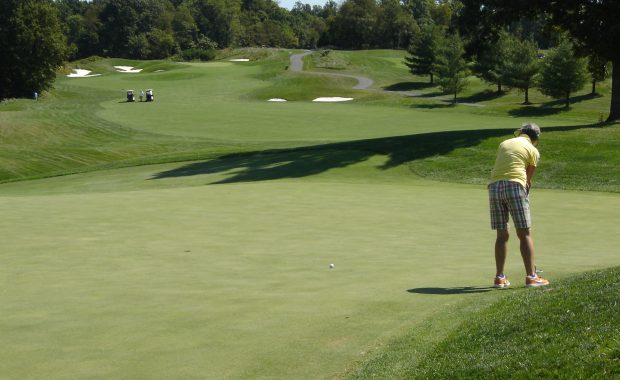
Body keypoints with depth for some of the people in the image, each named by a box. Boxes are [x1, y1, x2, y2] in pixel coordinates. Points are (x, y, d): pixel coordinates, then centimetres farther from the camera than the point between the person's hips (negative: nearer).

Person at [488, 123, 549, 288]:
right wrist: (526, 194, 23)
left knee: (502, 235, 10)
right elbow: (528, 179, 11)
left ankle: (499, 277, 9)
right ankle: (531, 277, -1)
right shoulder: (533, 150, 9)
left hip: (494, 186, 5)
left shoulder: (504, 144, 23)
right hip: (515, 186, -4)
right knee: (525, 234, 1)